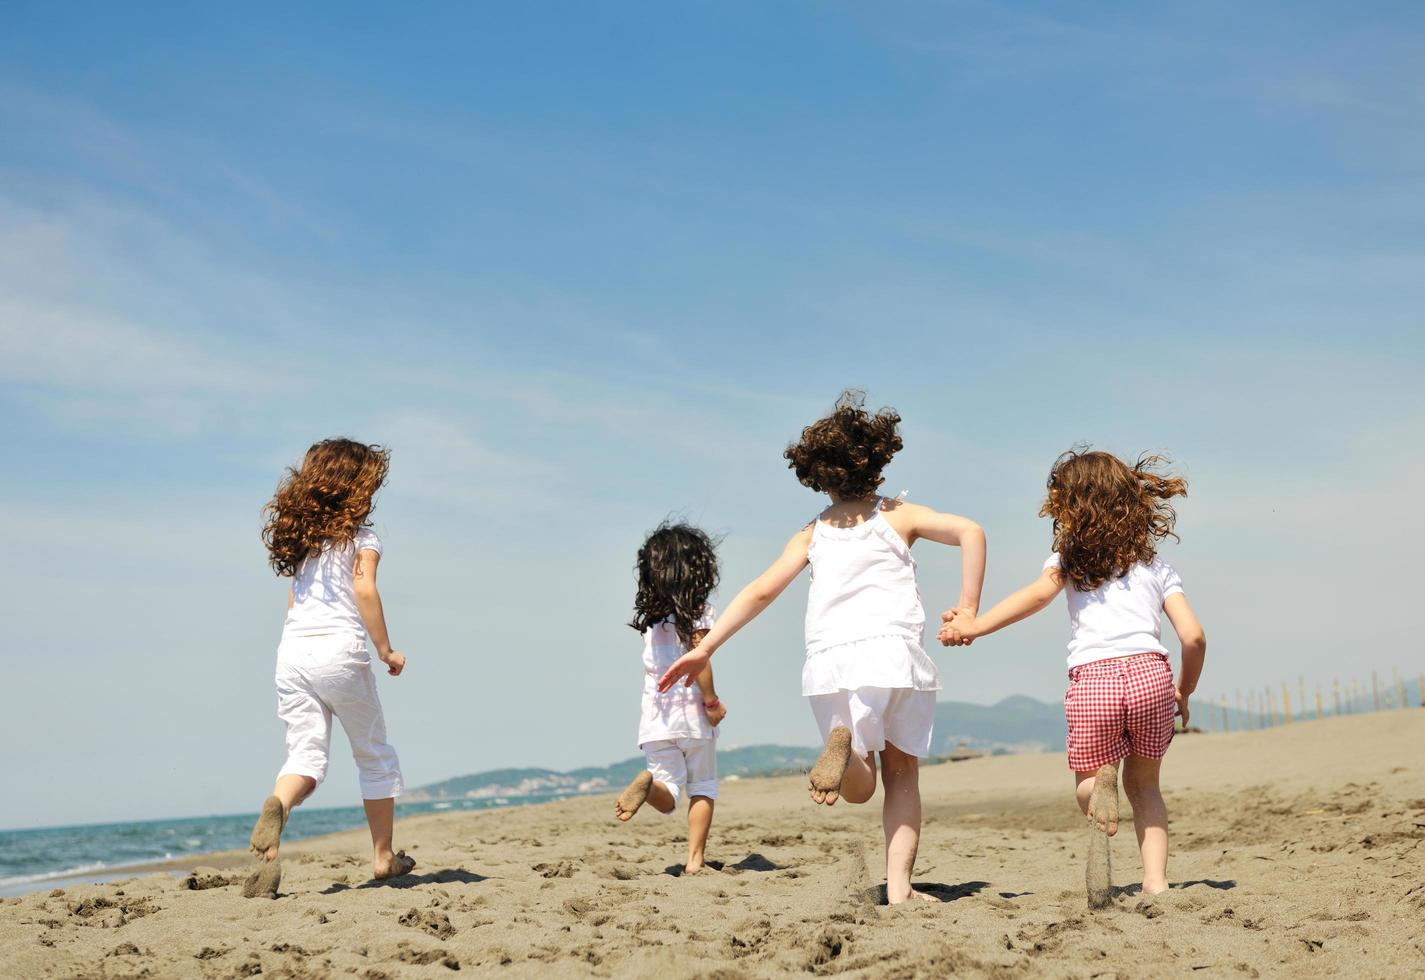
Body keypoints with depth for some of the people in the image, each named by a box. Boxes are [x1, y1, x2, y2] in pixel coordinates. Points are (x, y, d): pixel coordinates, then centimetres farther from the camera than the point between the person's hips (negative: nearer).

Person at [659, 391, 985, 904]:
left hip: (830, 662, 1)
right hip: (894, 650, -1)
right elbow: (969, 531, -2)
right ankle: (899, 886, -1)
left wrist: (704, 649, 12)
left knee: (860, 788, 10)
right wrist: (968, 606, 0)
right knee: (902, 775, 14)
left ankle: (845, 744, -26)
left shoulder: (812, 534, 17)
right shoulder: (899, 516, 13)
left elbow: (759, 592, 10)